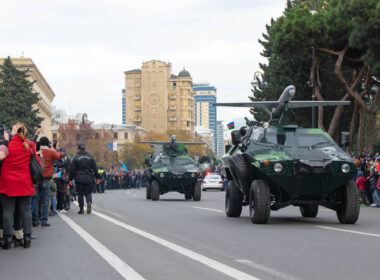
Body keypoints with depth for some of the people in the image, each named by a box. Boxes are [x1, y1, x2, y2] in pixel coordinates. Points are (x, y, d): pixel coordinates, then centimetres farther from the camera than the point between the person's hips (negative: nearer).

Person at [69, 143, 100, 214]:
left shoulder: (76, 158, -3)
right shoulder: (90, 158, 5)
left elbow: (72, 170, -3)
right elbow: (95, 168, 5)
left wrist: (70, 179, 4)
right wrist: (97, 177, 12)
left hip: (79, 179, -2)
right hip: (88, 179, 2)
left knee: (80, 194, 6)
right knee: (88, 193, 9)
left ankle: (81, 209, 5)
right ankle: (89, 202, -20)